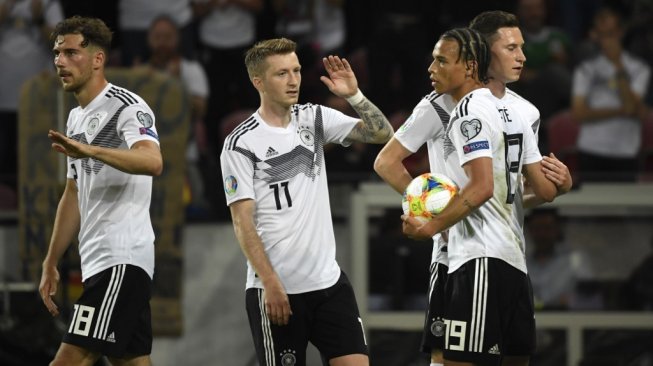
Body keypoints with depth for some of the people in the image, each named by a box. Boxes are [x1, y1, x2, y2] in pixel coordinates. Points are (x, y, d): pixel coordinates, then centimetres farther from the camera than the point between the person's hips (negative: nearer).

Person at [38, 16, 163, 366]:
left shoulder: (127, 107, -9)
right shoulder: (76, 118, 20)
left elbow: (152, 162, -29)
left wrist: (88, 150, -43)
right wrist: (50, 265, 24)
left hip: (122, 258, -10)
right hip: (96, 260, 10)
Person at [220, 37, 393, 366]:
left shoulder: (314, 118, 9)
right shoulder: (240, 144, -6)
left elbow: (382, 134, 5)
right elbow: (243, 222, -10)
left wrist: (354, 95, -11)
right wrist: (271, 284, -16)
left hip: (329, 280, 4)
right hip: (276, 290, -4)